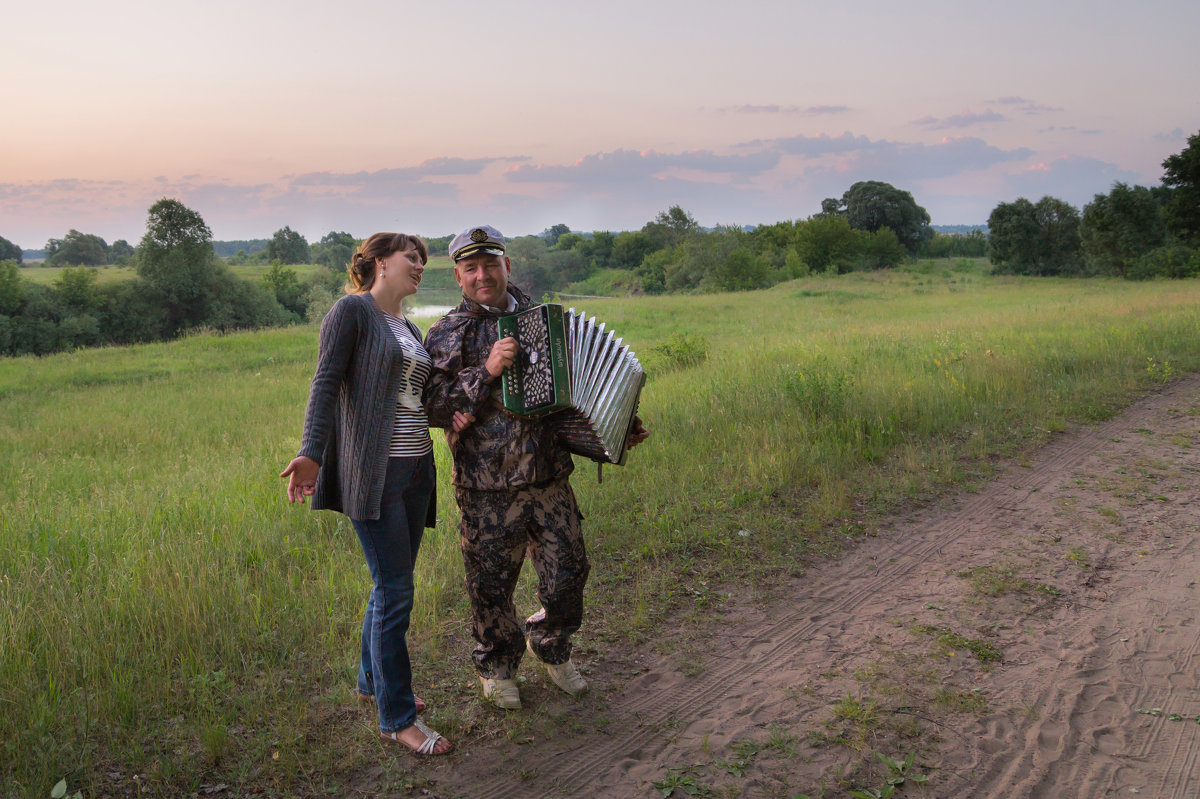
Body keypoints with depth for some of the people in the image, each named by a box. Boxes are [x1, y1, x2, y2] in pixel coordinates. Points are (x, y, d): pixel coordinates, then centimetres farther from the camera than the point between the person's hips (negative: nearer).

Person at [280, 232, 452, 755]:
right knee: (395, 590, -6)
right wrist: (312, 452, -24)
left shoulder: (410, 330, 19)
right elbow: (326, 383, -14)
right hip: (374, 471, -8)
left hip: (416, 468, 8)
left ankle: (372, 680, 35)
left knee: (391, 584, 16)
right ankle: (397, 718, 5)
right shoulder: (352, 310, -5)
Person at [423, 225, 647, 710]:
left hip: (550, 480, 4)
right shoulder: (447, 335, -2)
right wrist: (486, 371, -23)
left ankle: (549, 646, 38)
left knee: (567, 574, 9)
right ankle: (497, 666, 34)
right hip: (487, 490, -3)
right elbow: (431, 406, -13)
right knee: (491, 585, 8)